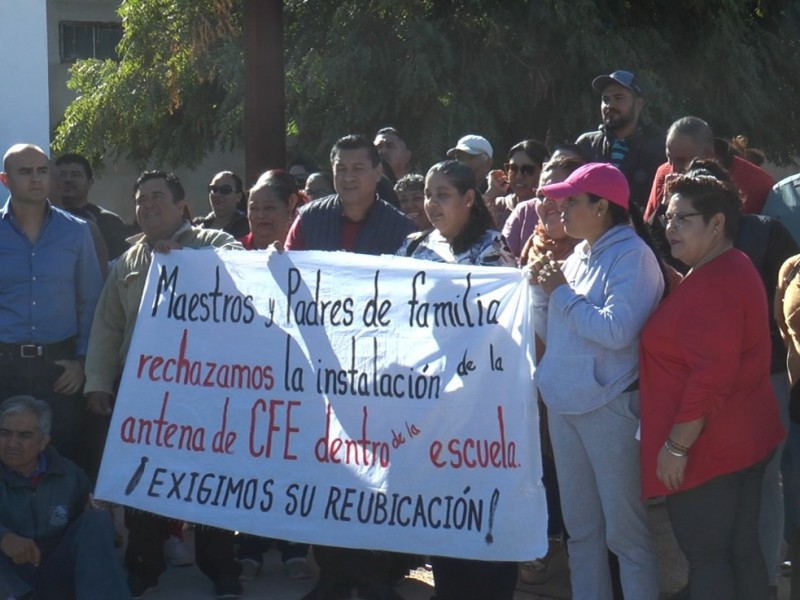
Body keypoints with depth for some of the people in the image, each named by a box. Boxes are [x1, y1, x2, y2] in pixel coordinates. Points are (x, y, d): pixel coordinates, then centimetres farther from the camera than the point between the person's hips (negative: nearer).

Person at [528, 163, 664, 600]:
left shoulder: (631, 256, -12)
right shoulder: (578, 256, 12)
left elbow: (617, 330, -25)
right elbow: (549, 332, 18)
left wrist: (563, 293, -14)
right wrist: (541, 288, 0)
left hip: (610, 406, -8)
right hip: (565, 402, 8)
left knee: (624, 528, -3)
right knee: (580, 527, 15)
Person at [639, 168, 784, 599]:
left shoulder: (712, 286, -21)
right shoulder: (733, 269, 13)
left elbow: (711, 377, -27)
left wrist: (676, 445, -22)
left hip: (709, 450, -10)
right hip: (745, 441, 10)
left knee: (705, 556, -1)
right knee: (742, 550, 15)